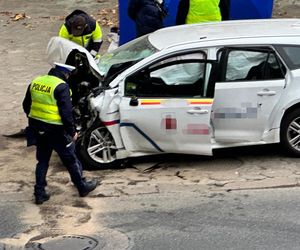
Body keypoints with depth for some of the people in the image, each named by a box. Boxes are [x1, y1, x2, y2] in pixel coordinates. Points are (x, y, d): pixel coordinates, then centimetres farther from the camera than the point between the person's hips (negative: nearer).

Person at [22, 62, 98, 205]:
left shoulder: (36, 82, 6)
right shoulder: (61, 87, -16)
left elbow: (26, 105, 15)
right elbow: (66, 112, -19)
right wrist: (72, 132, -10)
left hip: (38, 129, 6)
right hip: (55, 130, -6)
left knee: (42, 161, 17)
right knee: (70, 160, 10)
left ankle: (39, 193, 16)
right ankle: (82, 187, 23)